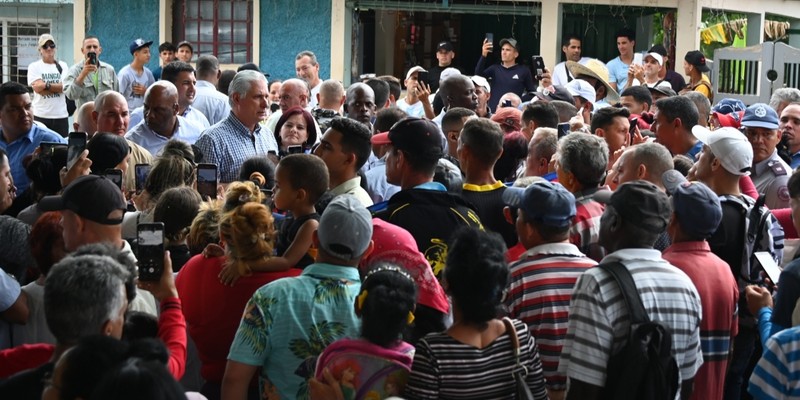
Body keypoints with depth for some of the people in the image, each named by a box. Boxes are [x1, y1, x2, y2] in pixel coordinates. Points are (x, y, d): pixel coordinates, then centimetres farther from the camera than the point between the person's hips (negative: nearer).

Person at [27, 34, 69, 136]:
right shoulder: (34, 66, 4)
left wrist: (46, 85, -10)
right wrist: (57, 87, -6)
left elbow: (65, 87, -6)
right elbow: (38, 88, -10)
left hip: (61, 116, 2)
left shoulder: (62, 66, 9)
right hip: (41, 116, -2)